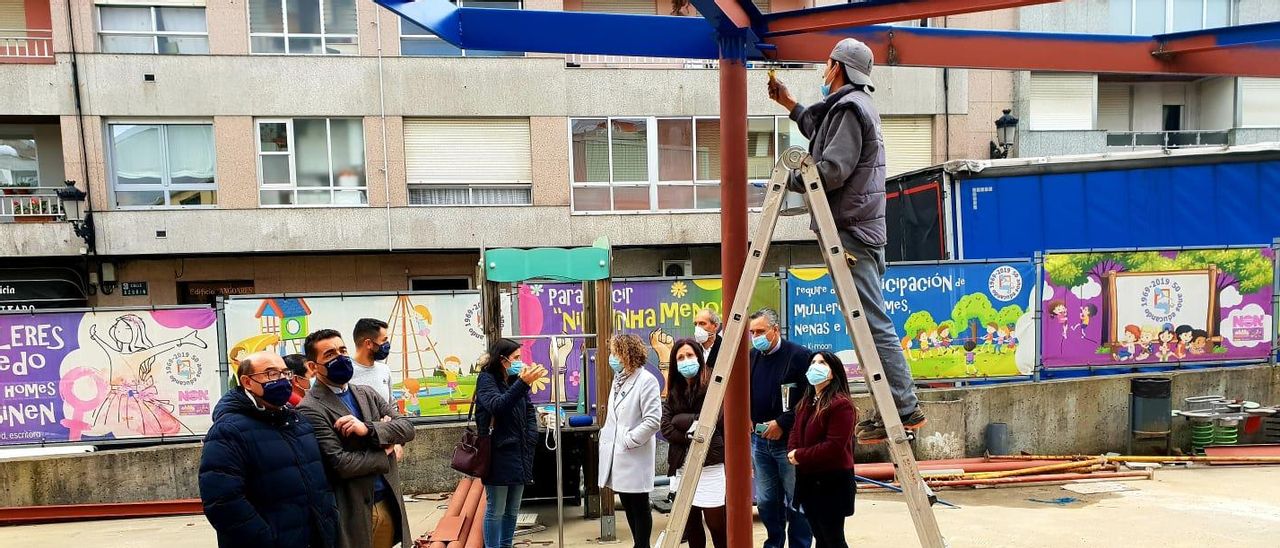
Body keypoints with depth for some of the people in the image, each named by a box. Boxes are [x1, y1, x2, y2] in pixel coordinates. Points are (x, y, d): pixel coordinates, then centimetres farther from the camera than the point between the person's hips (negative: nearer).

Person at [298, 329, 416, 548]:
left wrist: (368, 429, -17)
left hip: (388, 504, 6)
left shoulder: (367, 394, 10)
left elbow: (407, 427, 0)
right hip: (354, 512, -6)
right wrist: (385, 454, -6)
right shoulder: (310, 409, -12)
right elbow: (340, 464, -19)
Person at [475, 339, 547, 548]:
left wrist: (530, 440, 3)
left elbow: (530, 412, 17)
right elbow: (497, 406, -24)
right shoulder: (486, 379, -6)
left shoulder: (516, 380, 13)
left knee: (513, 510, 13)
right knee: (495, 510, -2)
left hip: (519, 455, 7)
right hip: (498, 456, -7)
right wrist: (523, 383, -35)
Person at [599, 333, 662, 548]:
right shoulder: (618, 379, 12)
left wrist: (628, 440, -16)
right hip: (616, 456, 8)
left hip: (635, 456, -8)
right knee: (628, 505, 15)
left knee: (639, 506, 4)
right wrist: (605, 436, 9)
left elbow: (653, 420, -18)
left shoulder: (646, 380, -12)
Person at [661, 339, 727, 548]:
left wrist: (680, 420, -6)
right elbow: (666, 427, 0)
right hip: (683, 465, 6)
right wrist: (692, 439, -11)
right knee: (690, 525, 13)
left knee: (716, 524, 1)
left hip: (710, 464, -5)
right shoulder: (674, 391, 11)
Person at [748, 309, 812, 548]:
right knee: (765, 500, 14)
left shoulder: (799, 355, -9)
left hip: (789, 440, -6)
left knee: (795, 500, 2)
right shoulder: (752, 357, 10)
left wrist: (782, 423, -15)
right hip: (759, 440, 6)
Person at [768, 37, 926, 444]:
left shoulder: (848, 108, -10)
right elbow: (821, 134, 40)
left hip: (851, 232, -11)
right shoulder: (857, 105, 23)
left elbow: (832, 170, -19)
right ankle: (900, 406, 15)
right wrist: (789, 104, 44)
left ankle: (905, 409, -7)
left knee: (874, 323, -10)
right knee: (872, 322, 11)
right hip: (864, 228, 11)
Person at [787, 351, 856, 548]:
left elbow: (834, 446, -22)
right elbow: (795, 432, 15)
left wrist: (800, 456, -16)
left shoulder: (841, 405, -16)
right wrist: (792, 452, -6)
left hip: (832, 482, -8)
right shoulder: (806, 402, 12)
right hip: (807, 480, 8)